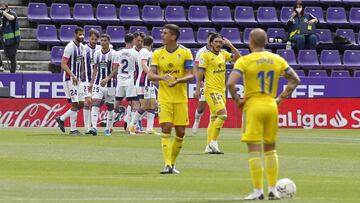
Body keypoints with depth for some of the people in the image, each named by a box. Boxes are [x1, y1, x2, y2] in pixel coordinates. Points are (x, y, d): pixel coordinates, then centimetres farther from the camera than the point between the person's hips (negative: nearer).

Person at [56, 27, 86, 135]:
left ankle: (61, 119, 21)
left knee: (81, 104, 8)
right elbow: (63, 64, -18)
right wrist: (73, 76, -26)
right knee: (75, 104, -7)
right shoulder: (70, 47, -14)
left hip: (78, 79, 8)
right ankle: (73, 129, 1)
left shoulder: (81, 46, 11)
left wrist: (82, 73, 13)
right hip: (70, 79, -8)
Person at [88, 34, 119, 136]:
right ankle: (94, 127, -23)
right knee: (95, 104, -14)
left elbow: (115, 70, -13)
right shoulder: (97, 53, 7)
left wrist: (107, 79, -27)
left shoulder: (113, 54, -6)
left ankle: (108, 128, 19)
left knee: (110, 106, 6)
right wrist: (92, 82, 13)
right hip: (98, 83, 3)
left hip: (110, 84, -3)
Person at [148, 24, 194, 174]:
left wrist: (178, 80, -25)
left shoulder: (185, 53, -1)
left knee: (180, 132, 2)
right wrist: (162, 77, -22)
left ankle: (172, 163, 19)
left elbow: (190, 75, -5)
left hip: (181, 98, 0)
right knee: (166, 128, -12)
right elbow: (151, 75, -1)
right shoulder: (158, 53, 4)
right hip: (164, 98, 0)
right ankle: (167, 165, -14)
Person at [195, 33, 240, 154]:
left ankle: (209, 146, 14)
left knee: (214, 119, 9)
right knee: (223, 114, -20)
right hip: (211, 90, -7)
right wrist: (198, 89, -12)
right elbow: (200, 73, -8)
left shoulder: (223, 54, 11)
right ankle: (213, 142, -12)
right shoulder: (206, 55, -6)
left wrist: (230, 45, -1)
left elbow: (237, 57, 8)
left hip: (221, 91, 7)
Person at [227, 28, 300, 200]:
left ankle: (258, 191, -3)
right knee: (270, 149, 14)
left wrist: (237, 100, -5)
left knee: (254, 150, -1)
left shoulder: (245, 61, -9)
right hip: (272, 106, 4)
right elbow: (295, 79, 8)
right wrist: (281, 98, 11)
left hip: (253, 106, -4)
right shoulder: (277, 60, 5)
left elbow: (230, 83, -20)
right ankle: (273, 189, 12)